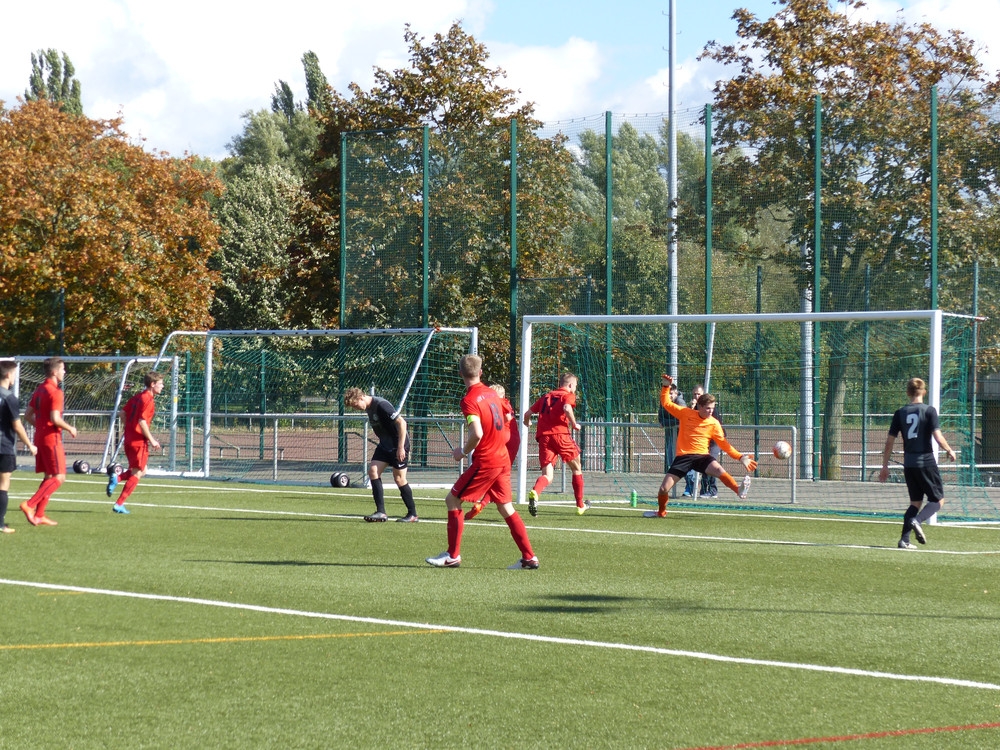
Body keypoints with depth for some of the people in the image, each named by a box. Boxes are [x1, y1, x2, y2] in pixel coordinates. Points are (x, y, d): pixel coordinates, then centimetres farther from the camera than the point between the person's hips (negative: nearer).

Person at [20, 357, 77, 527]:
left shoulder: (39, 390, 12)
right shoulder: (55, 392, -15)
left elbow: (28, 415, 15)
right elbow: (55, 418, -23)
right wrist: (70, 428, -9)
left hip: (40, 437, 9)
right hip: (51, 438, -9)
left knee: (49, 477, 14)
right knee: (59, 477, -7)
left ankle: (39, 515, 11)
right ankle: (29, 505, -17)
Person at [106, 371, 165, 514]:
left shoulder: (137, 396, 11)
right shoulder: (148, 400, -15)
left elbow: (123, 414, 14)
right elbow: (142, 421, -23)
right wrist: (151, 440, -16)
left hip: (129, 437, 9)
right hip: (139, 441, -9)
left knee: (141, 471, 21)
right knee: (137, 474, 0)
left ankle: (116, 478, 2)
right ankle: (119, 505, -2)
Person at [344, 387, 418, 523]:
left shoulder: (381, 405, -22)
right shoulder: (369, 408, 6)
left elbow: (401, 422, -23)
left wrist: (401, 447, -24)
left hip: (398, 445, -9)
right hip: (384, 445, 9)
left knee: (399, 478, -4)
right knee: (373, 470, -5)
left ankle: (413, 514, 9)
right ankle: (381, 512, -6)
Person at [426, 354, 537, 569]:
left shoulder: (470, 400, -16)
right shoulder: (492, 393, 8)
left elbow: (477, 434, -26)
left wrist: (463, 451, -9)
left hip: (485, 462, -8)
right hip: (503, 458, 8)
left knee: (453, 500, 2)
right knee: (506, 508, 14)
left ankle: (453, 556, 4)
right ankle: (529, 557, 11)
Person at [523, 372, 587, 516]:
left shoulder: (546, 396, 23)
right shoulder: (568, 395, 7)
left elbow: (527, 414, 22)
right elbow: (567, 408, -16)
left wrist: (527, 423, 44)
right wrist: (574, 424, -3)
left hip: (543, 436, 4)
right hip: (560, 433, -4)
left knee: (547, 476, -2)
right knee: (576, 468, 17)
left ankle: (534, 492, -36)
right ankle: (581, 505, 24)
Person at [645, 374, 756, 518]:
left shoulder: (714, 423, -1)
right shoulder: (685, 413, 0)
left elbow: (724, 444, 2)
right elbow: (666, 403, 9)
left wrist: (741, 457, -6)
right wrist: (666, 387, -3)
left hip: (702, 456, -1)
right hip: (684, 456, 1)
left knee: (719, 470, -35)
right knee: (664, 488, -1)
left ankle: (739, 491, -44)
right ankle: (661, 512, 26)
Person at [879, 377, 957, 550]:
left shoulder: (900, 413, 4)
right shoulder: (929, 411, -7)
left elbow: (889, 442, 4)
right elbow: (938, 437, -15)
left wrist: (885, 466, 12)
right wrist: (950, 451, 4)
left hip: (908, 464, 4)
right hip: (926, 462, -4)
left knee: (916, 502, 16)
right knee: (938, 500, 8)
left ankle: (904, 540, 3)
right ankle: (917, 520, -20)